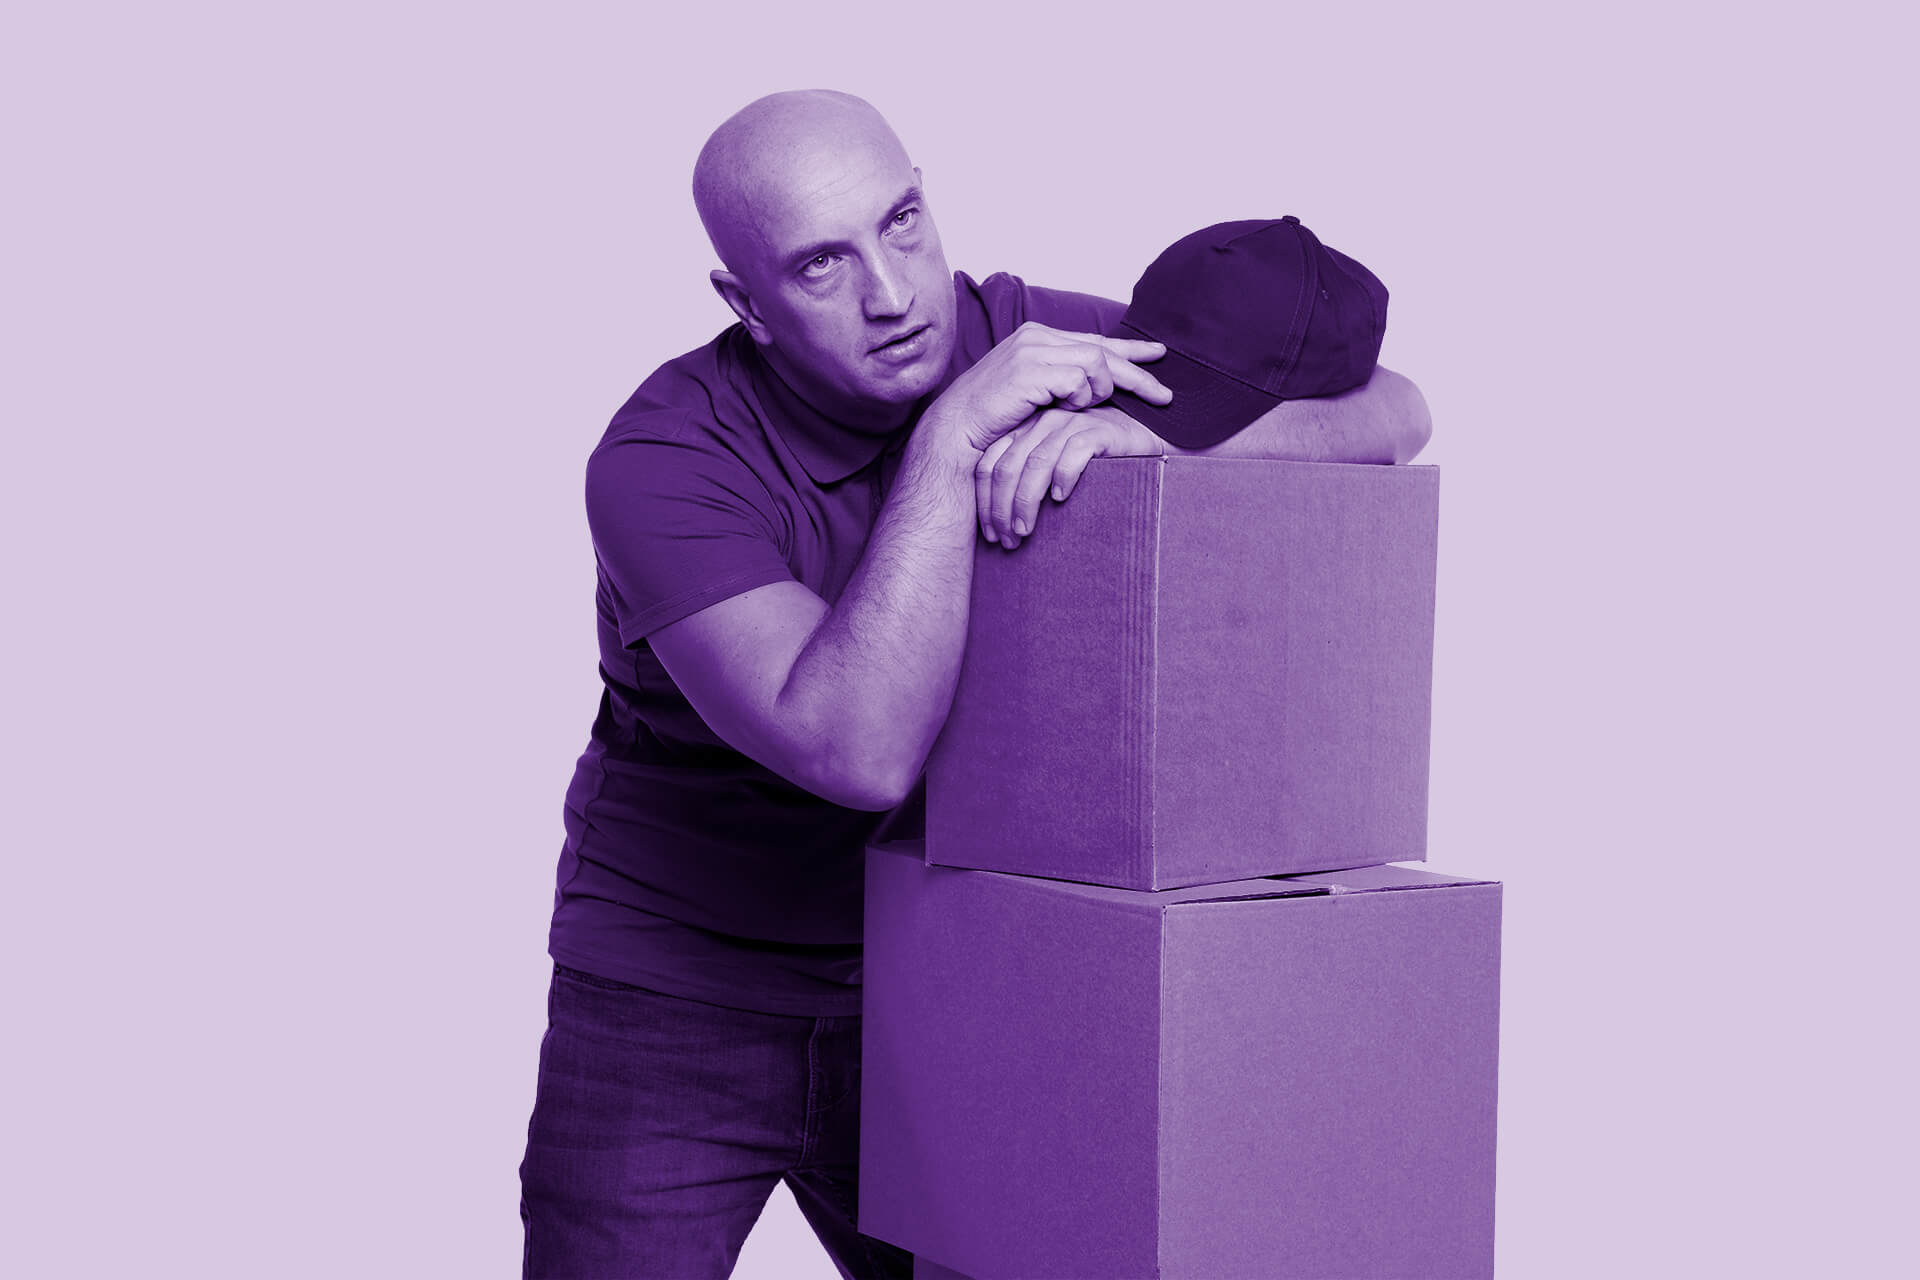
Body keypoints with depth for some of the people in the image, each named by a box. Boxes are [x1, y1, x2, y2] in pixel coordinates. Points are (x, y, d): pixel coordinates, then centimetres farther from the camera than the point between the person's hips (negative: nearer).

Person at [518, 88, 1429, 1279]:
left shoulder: (1022, 337, -10)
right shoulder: (664, 458, -23)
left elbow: (1393, 411, -13)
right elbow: (858, 751, -36)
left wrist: (1134, 423, -30)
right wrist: (953, 437, -36)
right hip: (676, 994, -3)